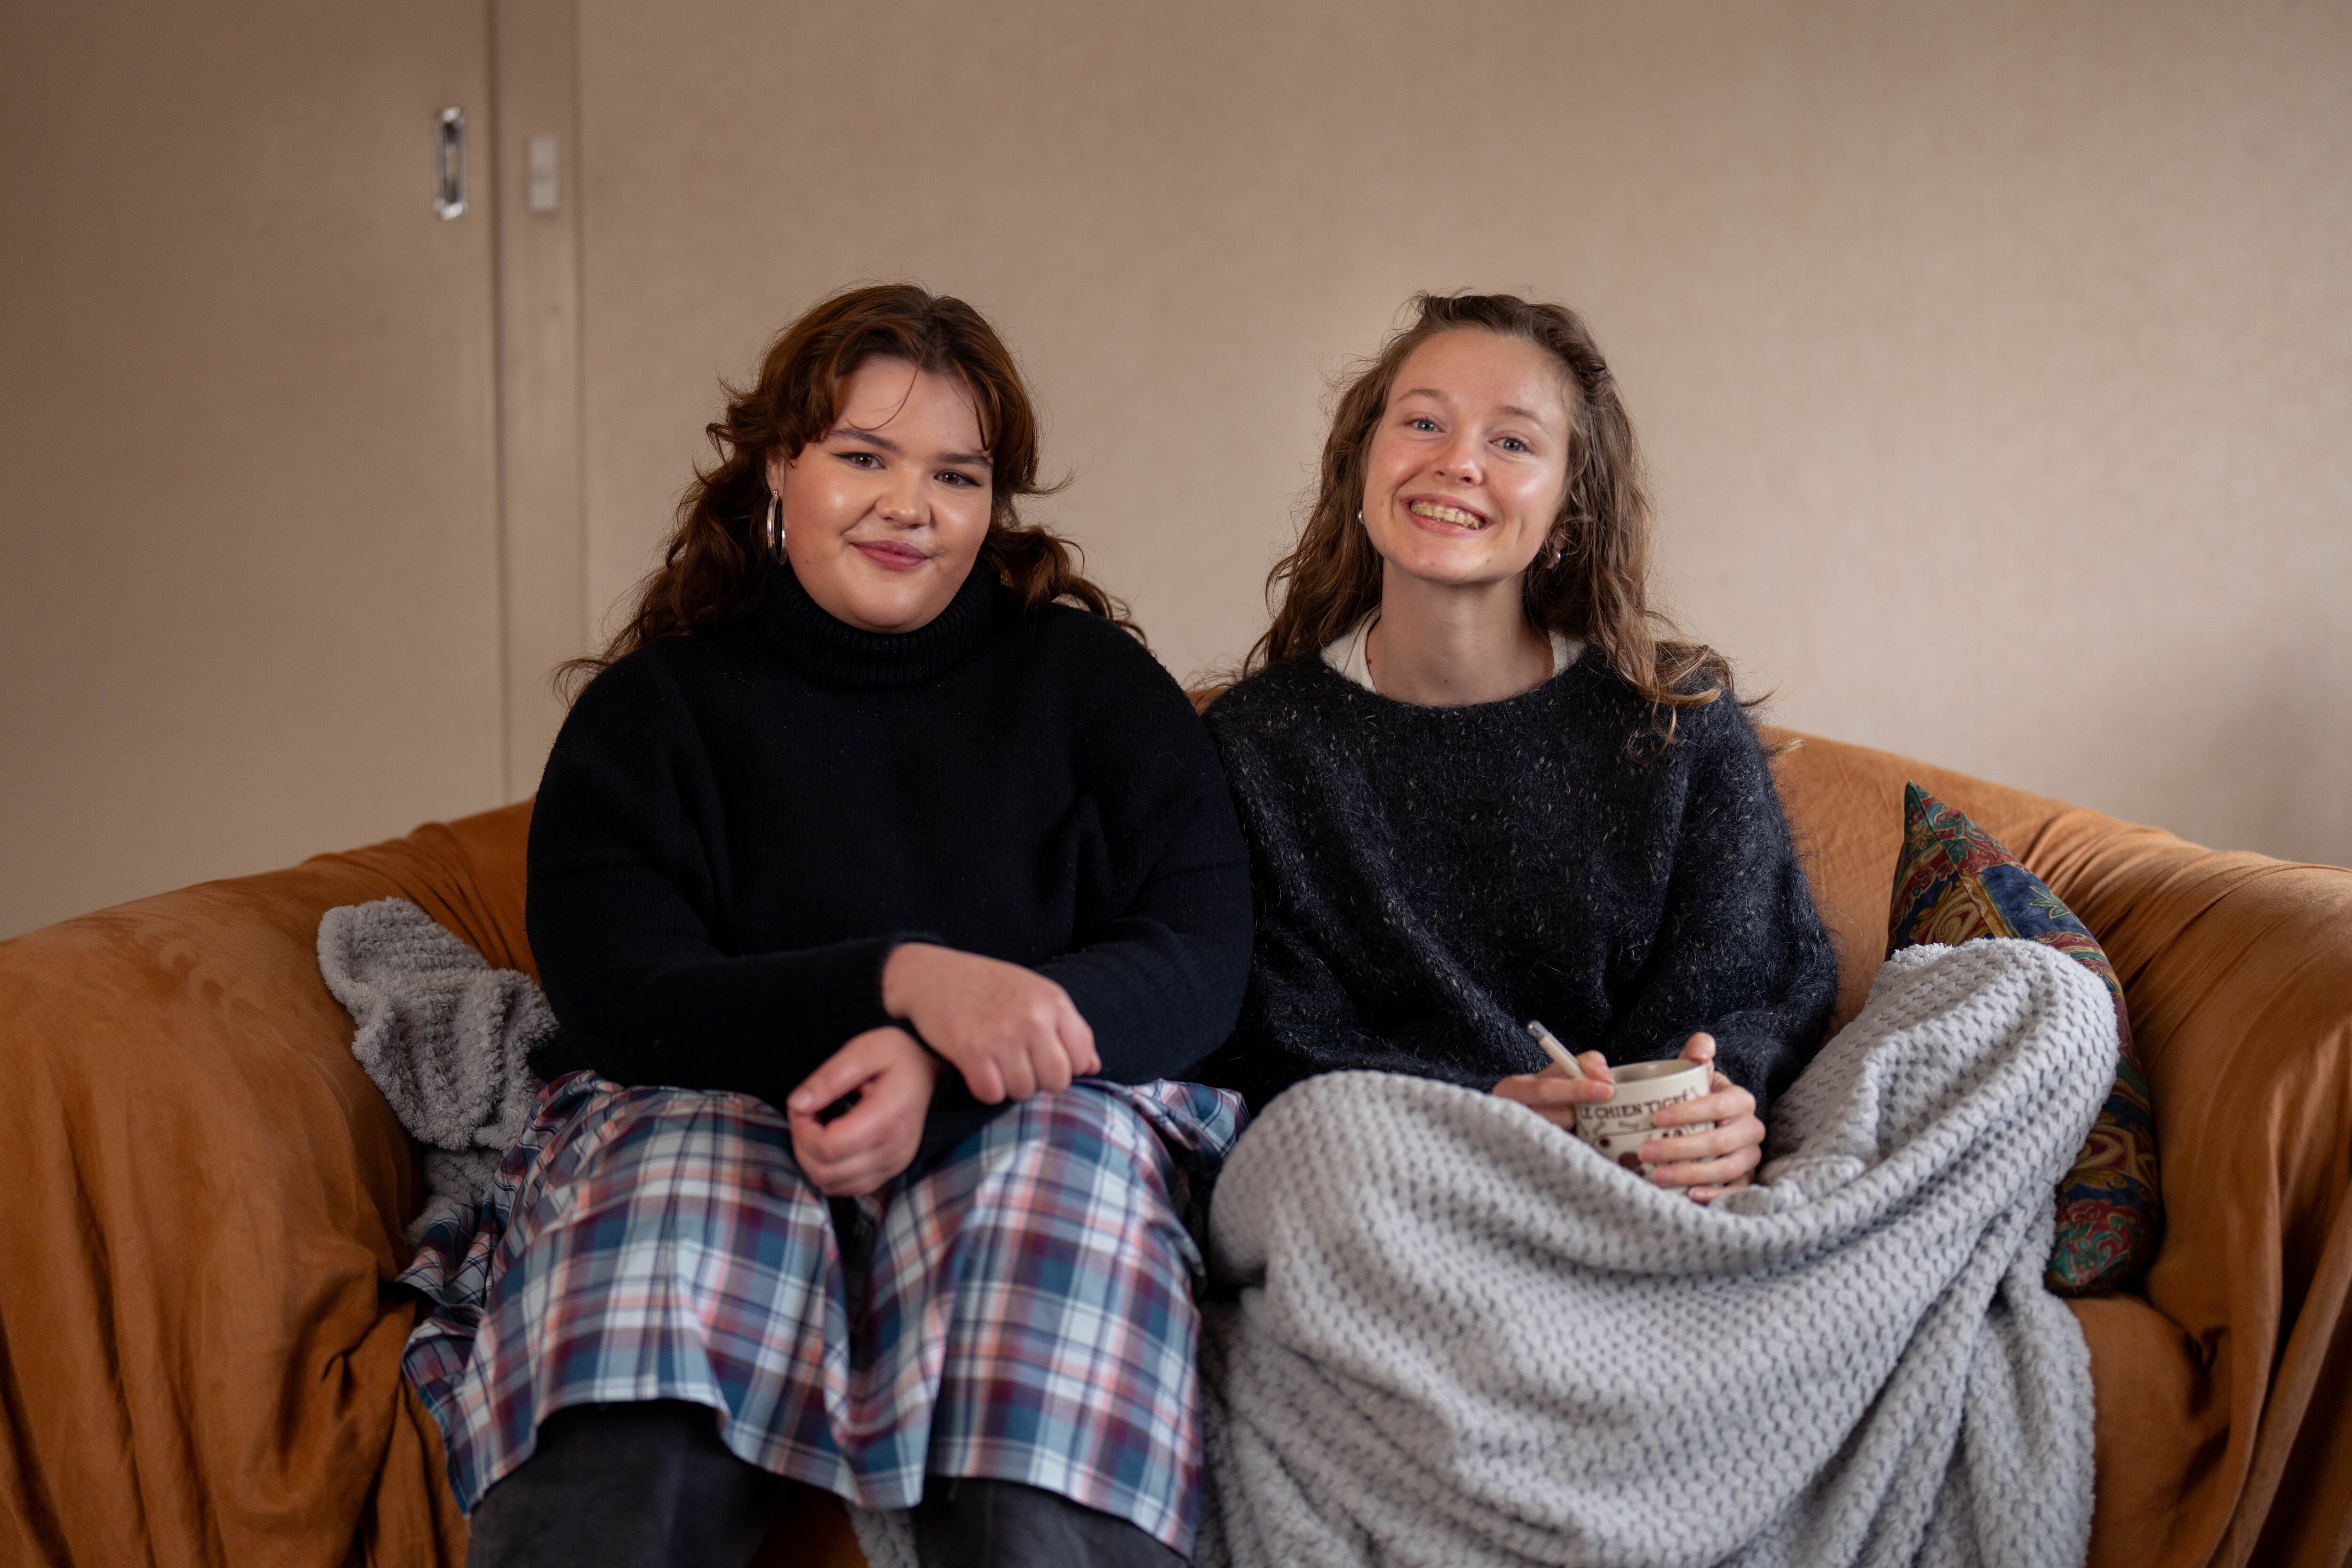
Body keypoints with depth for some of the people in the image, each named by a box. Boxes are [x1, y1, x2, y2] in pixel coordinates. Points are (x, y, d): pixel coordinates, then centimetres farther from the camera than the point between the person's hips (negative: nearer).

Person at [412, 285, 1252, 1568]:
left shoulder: (1085, 679, 12)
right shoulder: (650, 710, 10)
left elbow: (1201, 963, -1)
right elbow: (622, 1003, -4)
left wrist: (940, 1076, -20)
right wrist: (902, 981, -22)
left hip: (1026, 1127, 1)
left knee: (1067, 1167, -35)